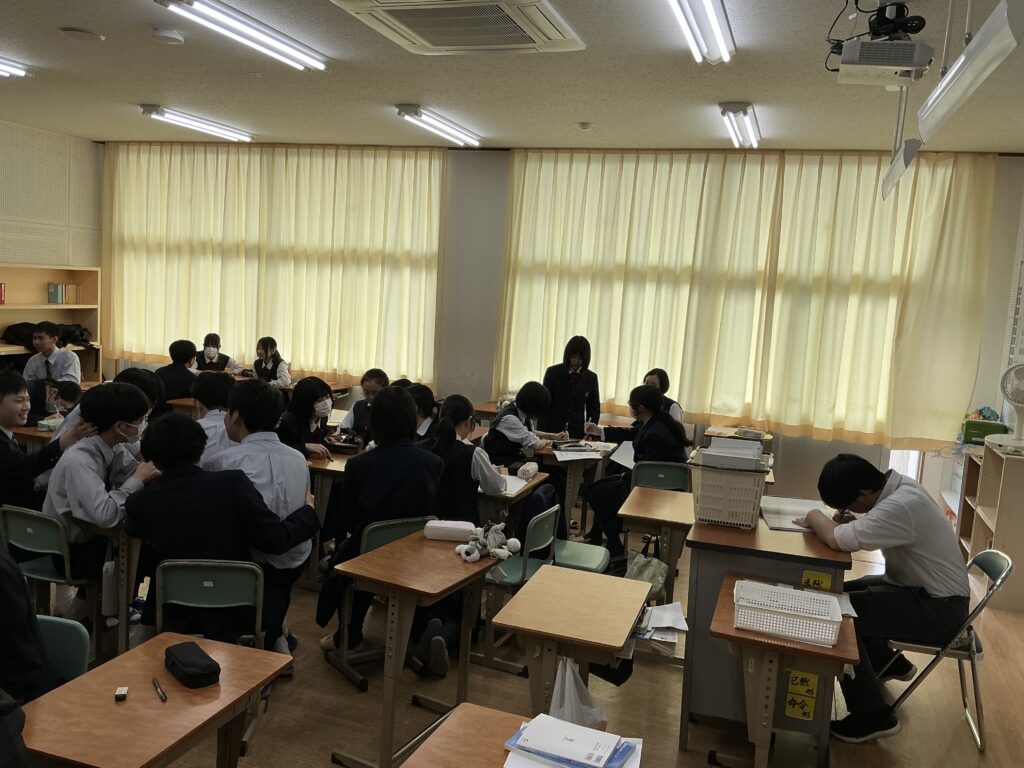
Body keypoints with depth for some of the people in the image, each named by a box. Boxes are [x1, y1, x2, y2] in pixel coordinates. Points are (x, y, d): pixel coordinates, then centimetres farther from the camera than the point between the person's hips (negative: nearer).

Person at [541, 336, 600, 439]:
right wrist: (544, 434, -7)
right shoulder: (553, 372, -1)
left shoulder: (591, 378, 4)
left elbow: (594, 409, 10)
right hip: (553, 431, -1)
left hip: (578, 434, 1)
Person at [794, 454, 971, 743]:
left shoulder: (901, 506, -33)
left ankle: (873, 717, -8)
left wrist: (815, 518, -15)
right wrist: (854, 521, -9)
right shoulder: (896, 485, -4)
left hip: (940, 610, -10)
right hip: (919, 586, 10)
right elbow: (876, 527, 12)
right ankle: (888, 664, 34)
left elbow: (838, 540, -36)